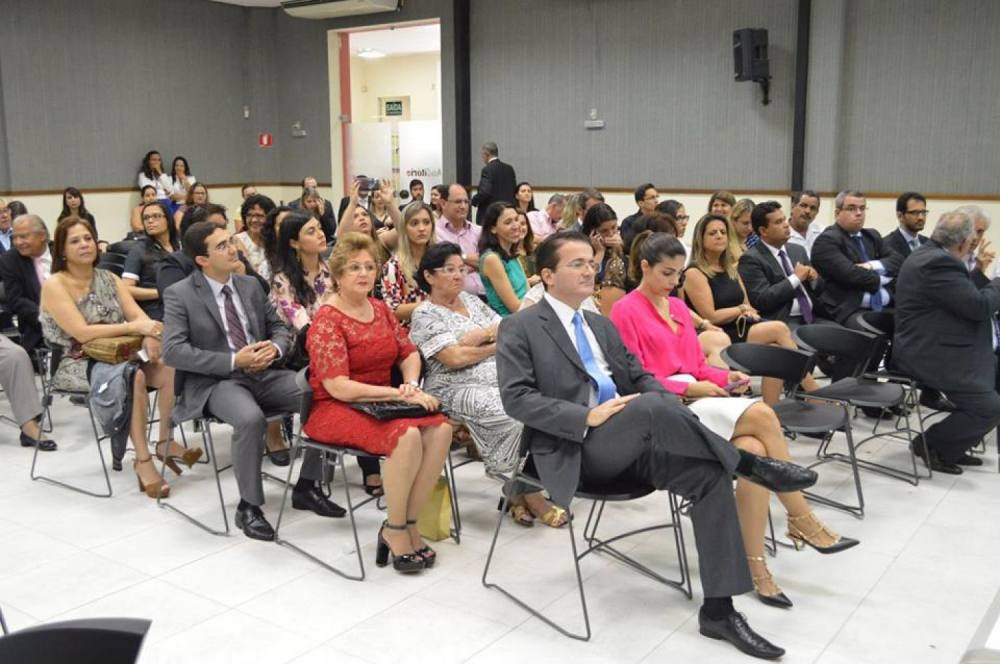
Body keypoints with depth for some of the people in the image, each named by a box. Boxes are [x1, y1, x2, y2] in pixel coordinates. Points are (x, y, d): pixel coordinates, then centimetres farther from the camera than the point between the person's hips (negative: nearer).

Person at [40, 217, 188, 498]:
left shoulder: (109, 278, 10)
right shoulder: (54, 285, -8)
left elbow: (139, 315, 0)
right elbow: (81, 332, -20)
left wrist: (148, 334, -24)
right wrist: (132, 327, -28)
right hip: (75, 364, -6)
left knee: (170, 369, -21)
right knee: (134, 377, -34)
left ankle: (165, 443, -8)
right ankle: (142, 459, -26)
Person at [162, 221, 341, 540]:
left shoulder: (250, 285, 12)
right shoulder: (179, 294, -3)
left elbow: (279, 327, 19)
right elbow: (173, 350, -12)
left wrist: (275, 347, -8)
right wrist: (233, 361, -19)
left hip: (264, 373, 5)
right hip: (214, 382, -5)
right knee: (251, 418, -37)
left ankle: (306, 488, 0)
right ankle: (249, 506, -16)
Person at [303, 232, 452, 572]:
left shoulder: (380, 309, 11)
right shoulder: (327, 320, -11)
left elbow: (409, 352, 16)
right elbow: (338, 387, -19)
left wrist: (412, 385, -6)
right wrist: (400, 394, -22)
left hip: (380, 402, 7)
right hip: (334, 409, -7)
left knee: (440, 428, -21)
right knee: (407, 435, -32)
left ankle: (407, 522, -11)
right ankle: (395, 529, -13)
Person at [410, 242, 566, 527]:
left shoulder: (472, 301, 21)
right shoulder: (425, 315, 0)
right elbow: (454, 358, -12)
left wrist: (478, 336, -6)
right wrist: (496, 345, -1)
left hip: (501, 380, 6)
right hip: (458, 390, -6)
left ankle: (521, 493, -13)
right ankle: (529, 494, -14)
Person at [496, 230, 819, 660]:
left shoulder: (602, 326, 22)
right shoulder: (519, 329, 1)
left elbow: (641, 378, 20)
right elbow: (516, 398, -10)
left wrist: (671, 410, -4)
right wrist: (587, 416, -21)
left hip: (630, 447, 7)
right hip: (574, 451, -6)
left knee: (709, 473, -18)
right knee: (649, 407, -34)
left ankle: (718, 610, -13)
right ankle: (748, 463, -14)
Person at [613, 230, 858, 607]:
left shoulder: (678, 307, 19)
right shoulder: (626, 312, -4)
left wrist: (725, 377, -1)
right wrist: (689, 388, -16)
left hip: (695, 397, 7)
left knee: (753, 452, -24)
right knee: (761, 415, -26)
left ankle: (756, 566, -20)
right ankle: (802, 522, -13)